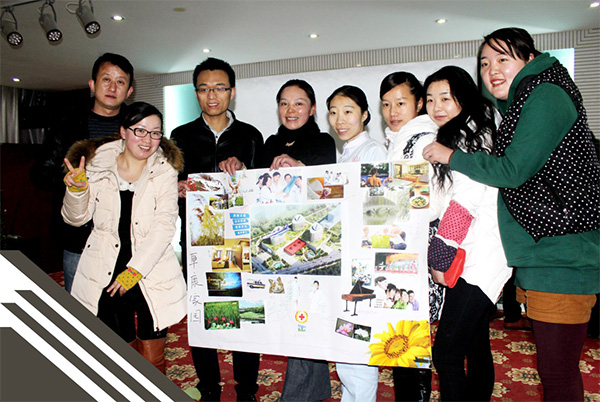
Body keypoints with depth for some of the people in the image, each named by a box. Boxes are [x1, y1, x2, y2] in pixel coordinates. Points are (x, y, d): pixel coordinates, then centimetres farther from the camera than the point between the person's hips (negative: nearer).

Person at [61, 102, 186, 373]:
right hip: (105, 278, 1)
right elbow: (76, 218, 7)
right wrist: (77, 189, -12)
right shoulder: (97, 163, 4)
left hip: (152, 277, -1)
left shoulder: (165, 170, 0)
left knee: (153, 362, 6)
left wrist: (135, 270, -15)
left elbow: (164, 226, -9)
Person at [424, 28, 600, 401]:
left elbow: (512, 171, -15)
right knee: (556, 368, 18)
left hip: (562, 257, -10)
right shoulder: (518, 106, 21)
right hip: (539, 257, 10)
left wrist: (451, 156, -5)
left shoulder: (546, 95, -10)